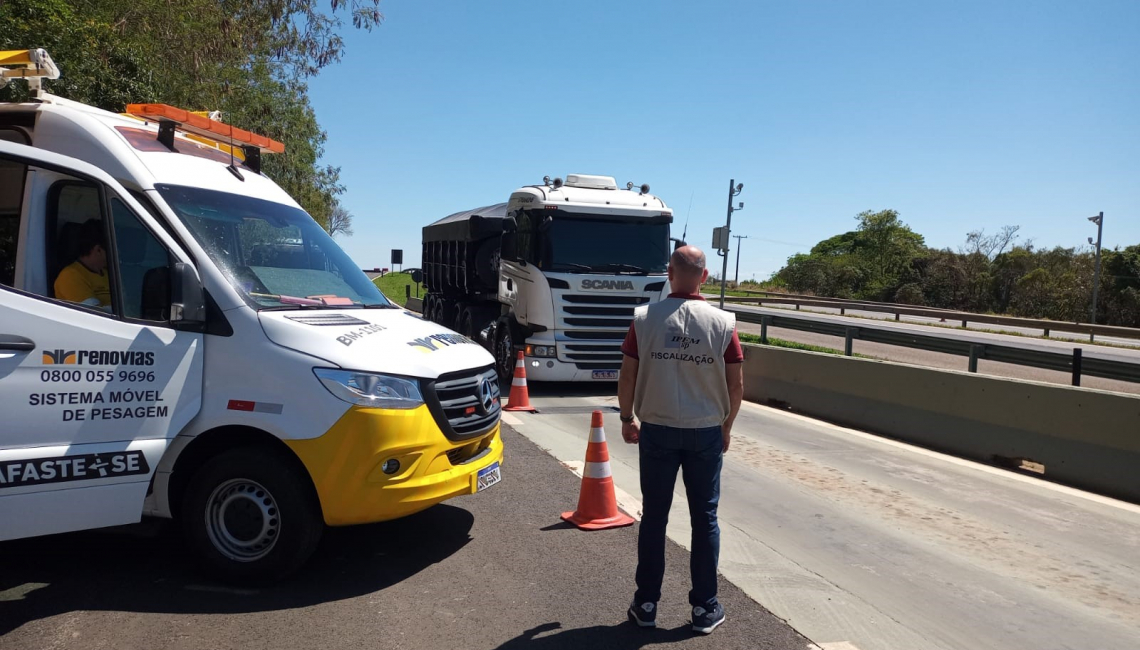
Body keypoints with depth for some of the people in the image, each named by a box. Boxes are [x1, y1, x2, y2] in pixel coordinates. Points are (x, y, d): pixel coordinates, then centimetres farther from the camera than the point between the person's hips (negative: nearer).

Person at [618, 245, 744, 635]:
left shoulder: (645, 319, -7)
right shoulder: (723, 323, -6)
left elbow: (628, 376, -4)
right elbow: (736, 385, -3)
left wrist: (627, 419, 11)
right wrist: (726, 426, 12)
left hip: (657, 430, 0)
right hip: (706, 431, 0)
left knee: (654, 516, 10)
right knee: (705, 518, 10)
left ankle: (646, 604, 19)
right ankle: (705, 607, 18)